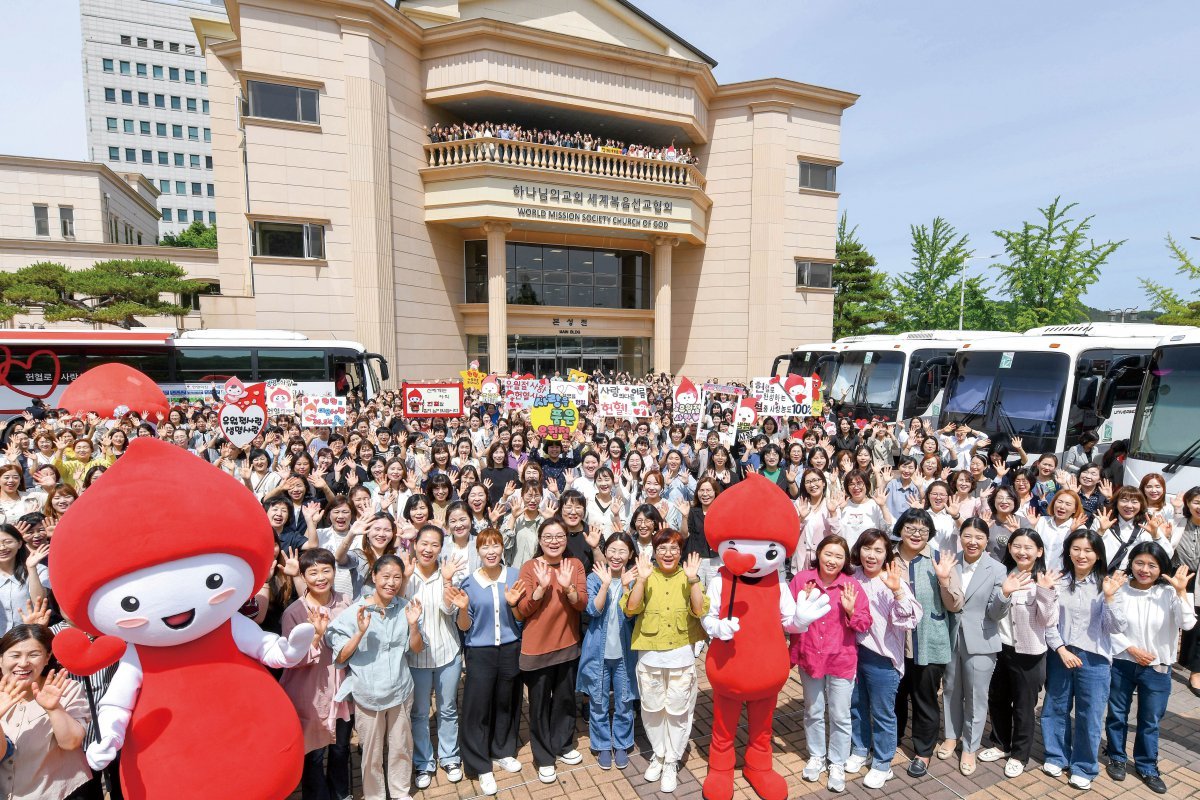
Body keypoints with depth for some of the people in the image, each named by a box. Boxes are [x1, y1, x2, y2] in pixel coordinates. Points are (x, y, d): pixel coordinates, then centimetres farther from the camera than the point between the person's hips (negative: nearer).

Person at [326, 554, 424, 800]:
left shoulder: (405, 607, -6)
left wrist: (413, 624, -17)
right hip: (367, 694, -2)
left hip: (400, 690, 3)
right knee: (372, 751, 13)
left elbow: (417, 648, 1)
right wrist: (361, 632, -26)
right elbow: (340, 657, -10)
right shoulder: (355, 611, -14)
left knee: (401, 746, 16)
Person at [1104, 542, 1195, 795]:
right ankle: (1117, 758, 33)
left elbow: (1188, 624, -22)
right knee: (1117, 715, 14)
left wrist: (1181, 591, -25)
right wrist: (1132, 650, -14)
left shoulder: (1169, 593, -9)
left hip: (1157, 668, 1)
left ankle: (1147, 767, 31)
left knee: (1150, 721, 14)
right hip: (1121, 664, -1)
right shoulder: (1119, 590, -12)